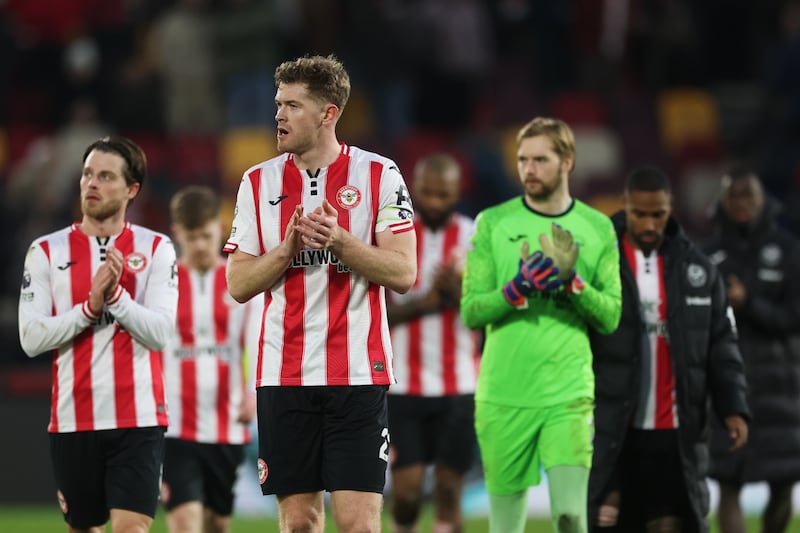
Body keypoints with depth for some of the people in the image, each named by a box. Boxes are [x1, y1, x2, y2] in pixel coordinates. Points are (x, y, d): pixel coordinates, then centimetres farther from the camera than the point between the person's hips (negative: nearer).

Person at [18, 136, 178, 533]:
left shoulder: (156, 248, 4)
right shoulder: (47, 251, 6)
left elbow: (160, 332, -6)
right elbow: (31, 339, -2)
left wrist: (115, 295, -20)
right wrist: (89, 306, -13)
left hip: (138, 420, -2)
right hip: (73, 421, 2)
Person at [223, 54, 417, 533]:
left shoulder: (379, 175, 0)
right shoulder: (259, 182, 8)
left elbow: (403, 272, -5)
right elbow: (239, 284, 6)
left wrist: (339, 241, -18)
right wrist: (288, 247, -11)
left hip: (358, 374, -3)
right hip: (284, 376, 3)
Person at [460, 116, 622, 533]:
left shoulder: (597, 228, 7)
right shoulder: (493, 223, 4)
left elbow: (611, 316, 4)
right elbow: (470, 311, 0)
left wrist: (573, 281, -13)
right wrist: (517, 289, -18)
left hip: (568, 393, 0)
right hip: (503, 395, 0)